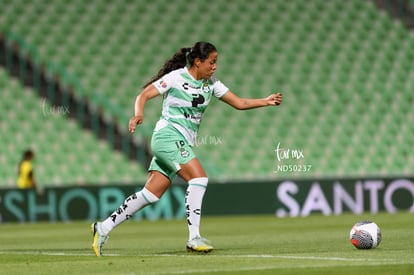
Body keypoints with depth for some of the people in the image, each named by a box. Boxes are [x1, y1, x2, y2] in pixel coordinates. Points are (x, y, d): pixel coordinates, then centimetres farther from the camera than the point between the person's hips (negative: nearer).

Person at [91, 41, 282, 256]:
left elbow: (239, 103, 10)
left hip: (183, 144, 7)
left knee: (151, 194, 3)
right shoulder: (176, 78, -8)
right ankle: (194, 237, -22)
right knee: (199, 177, -22)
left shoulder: (211, 84, 11)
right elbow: (144, 95, -8)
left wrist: (266, 101, -1)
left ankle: (103, 228, 9)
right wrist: (138, 114, -27)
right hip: (168, 136, -7)